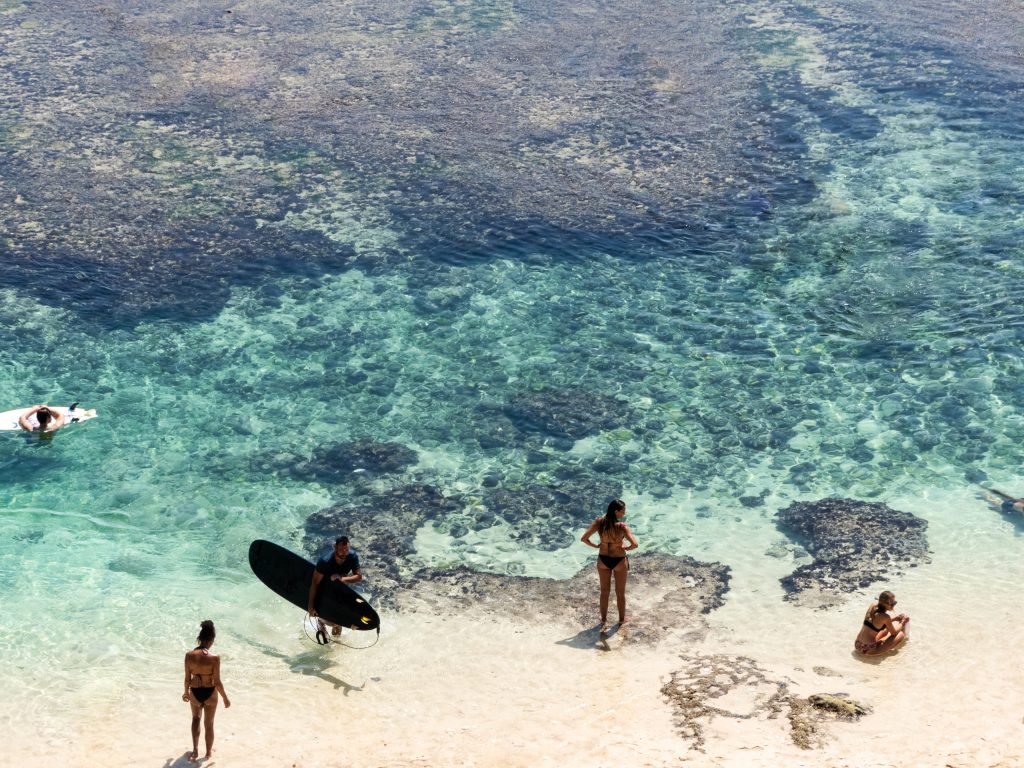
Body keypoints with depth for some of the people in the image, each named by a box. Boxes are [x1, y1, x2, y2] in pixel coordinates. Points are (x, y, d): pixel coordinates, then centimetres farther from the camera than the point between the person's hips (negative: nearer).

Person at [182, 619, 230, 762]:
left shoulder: (189, 655, -15)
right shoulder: (214, 658, -24)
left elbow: (187, 679, -5)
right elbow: (217, 682, -17)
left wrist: (186, 692, 15)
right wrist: (225, 698, -2)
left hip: (195, 692, 2)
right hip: (210, 693, -2)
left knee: (196, 718, 31)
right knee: (209, 724, 21)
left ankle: (195, 750, 26)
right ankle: (208, 752, 38)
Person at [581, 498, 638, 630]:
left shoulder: (599, 522, -16)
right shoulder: (622, 526, -27)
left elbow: (584, 538, -13)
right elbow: (635, 544, -33)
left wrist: (595, 546, 2)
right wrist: (625, 548, -12)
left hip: (603, 560, 3)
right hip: (619, 561, -3)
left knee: (604, 591, 22)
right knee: (620, 593, 20)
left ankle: (604, 620, 33)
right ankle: (622, 619, 38)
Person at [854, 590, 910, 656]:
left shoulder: (874, 605, -1)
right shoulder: (885, 617, -20)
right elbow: (893, 633, -2)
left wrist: (895, 618, 16)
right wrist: (903, 622, 12)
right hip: (868, 649, -8)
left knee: (887, 627, 27)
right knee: (901, 635, -1)